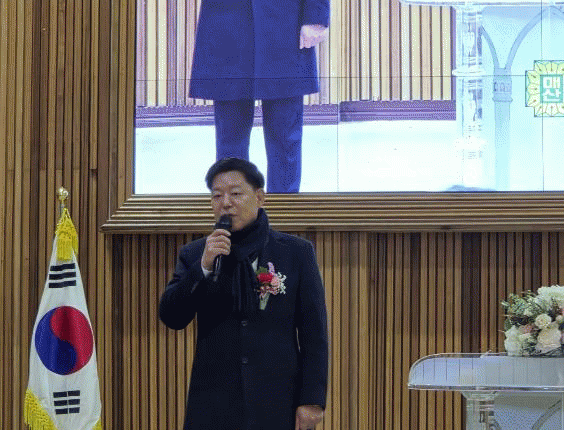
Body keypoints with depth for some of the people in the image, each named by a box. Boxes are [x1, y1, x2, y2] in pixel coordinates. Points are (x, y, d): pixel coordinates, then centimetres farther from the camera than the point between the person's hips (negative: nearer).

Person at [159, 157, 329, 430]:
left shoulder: (296, 252, 5)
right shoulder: (194, 255, 9)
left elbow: (314, 334, 3)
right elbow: (171, 318, -1)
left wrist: (312, 399, -3)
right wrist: (204, 267, -13)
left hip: (278, 406, -1)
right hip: (214, 408, 1)